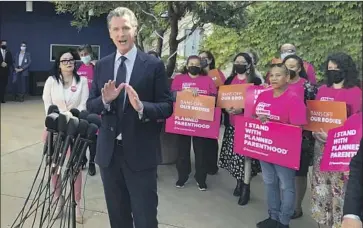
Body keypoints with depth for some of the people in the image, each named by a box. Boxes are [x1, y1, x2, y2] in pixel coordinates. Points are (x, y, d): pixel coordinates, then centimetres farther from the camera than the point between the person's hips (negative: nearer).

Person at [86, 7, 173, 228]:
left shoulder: (154, 65, -6)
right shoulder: (101, 66, 6)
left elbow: (167, 107, -6)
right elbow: (90, 105, 6)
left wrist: (142, 107, -26)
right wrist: (105, 100, -16)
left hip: (140, 152, -4)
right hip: (109, 151, 4)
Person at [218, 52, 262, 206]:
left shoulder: (255, 81, 0)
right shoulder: (229, 80, 14)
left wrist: (242, 109, -21)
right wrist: (226, 108, -10)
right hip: (231, 123, 5)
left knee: (246, 153, -6)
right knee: (234, 153, 8)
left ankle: (246, 187, 2)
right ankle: (239, 182, 24)